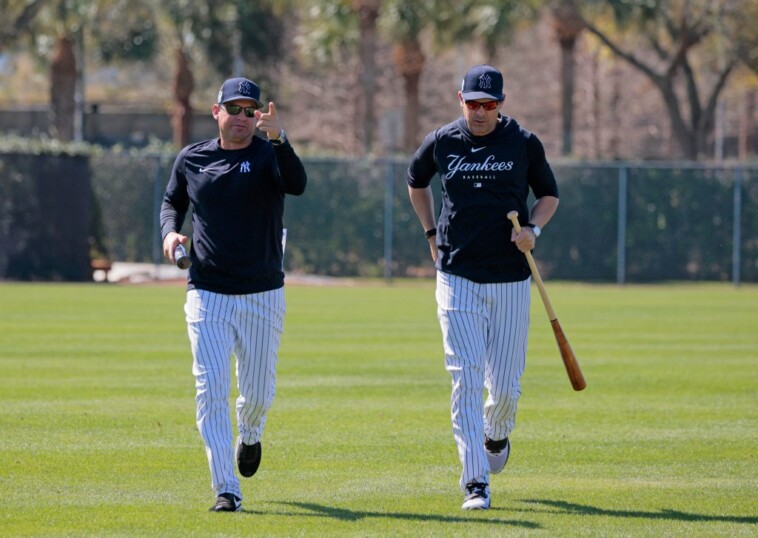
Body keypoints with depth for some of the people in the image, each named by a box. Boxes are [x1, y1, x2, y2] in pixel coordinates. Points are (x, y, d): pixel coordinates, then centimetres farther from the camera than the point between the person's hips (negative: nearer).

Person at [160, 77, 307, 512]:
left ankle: (250, 436, 44)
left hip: (263, 296, -1)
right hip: (208, 296, 1)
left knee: (259, 392, 8)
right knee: (211, 391, -9)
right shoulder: (191, 159, 5)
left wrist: (278, 139, -40)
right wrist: (170, 231, -1)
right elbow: (173, 201, 21)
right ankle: (227, 491, -8)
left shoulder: (269, 154, -4)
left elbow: (297, 184, -25)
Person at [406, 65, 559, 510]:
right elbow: (417, 183, 22)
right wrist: (432, 234, 13)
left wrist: (533, 228, -9)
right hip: (458, 277, 0)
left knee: (506, 385, 4)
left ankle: (496, 434, 40)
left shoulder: (524, 143, -1)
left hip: (511, 280, 0)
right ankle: (476, 483, -9)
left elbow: (549, 195, 11)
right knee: (466, 381, -9)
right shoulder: (441, 143, 2)